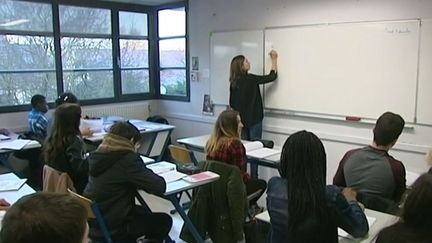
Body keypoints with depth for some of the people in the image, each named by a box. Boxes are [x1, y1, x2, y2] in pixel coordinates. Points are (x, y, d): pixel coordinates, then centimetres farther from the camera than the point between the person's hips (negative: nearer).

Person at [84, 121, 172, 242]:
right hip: (111, 228, -8)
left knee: (144, 212, 30)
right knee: (164, 220, 13)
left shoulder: (98, 155, 1)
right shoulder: (128, 159, -22)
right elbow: (159, 187, -22)